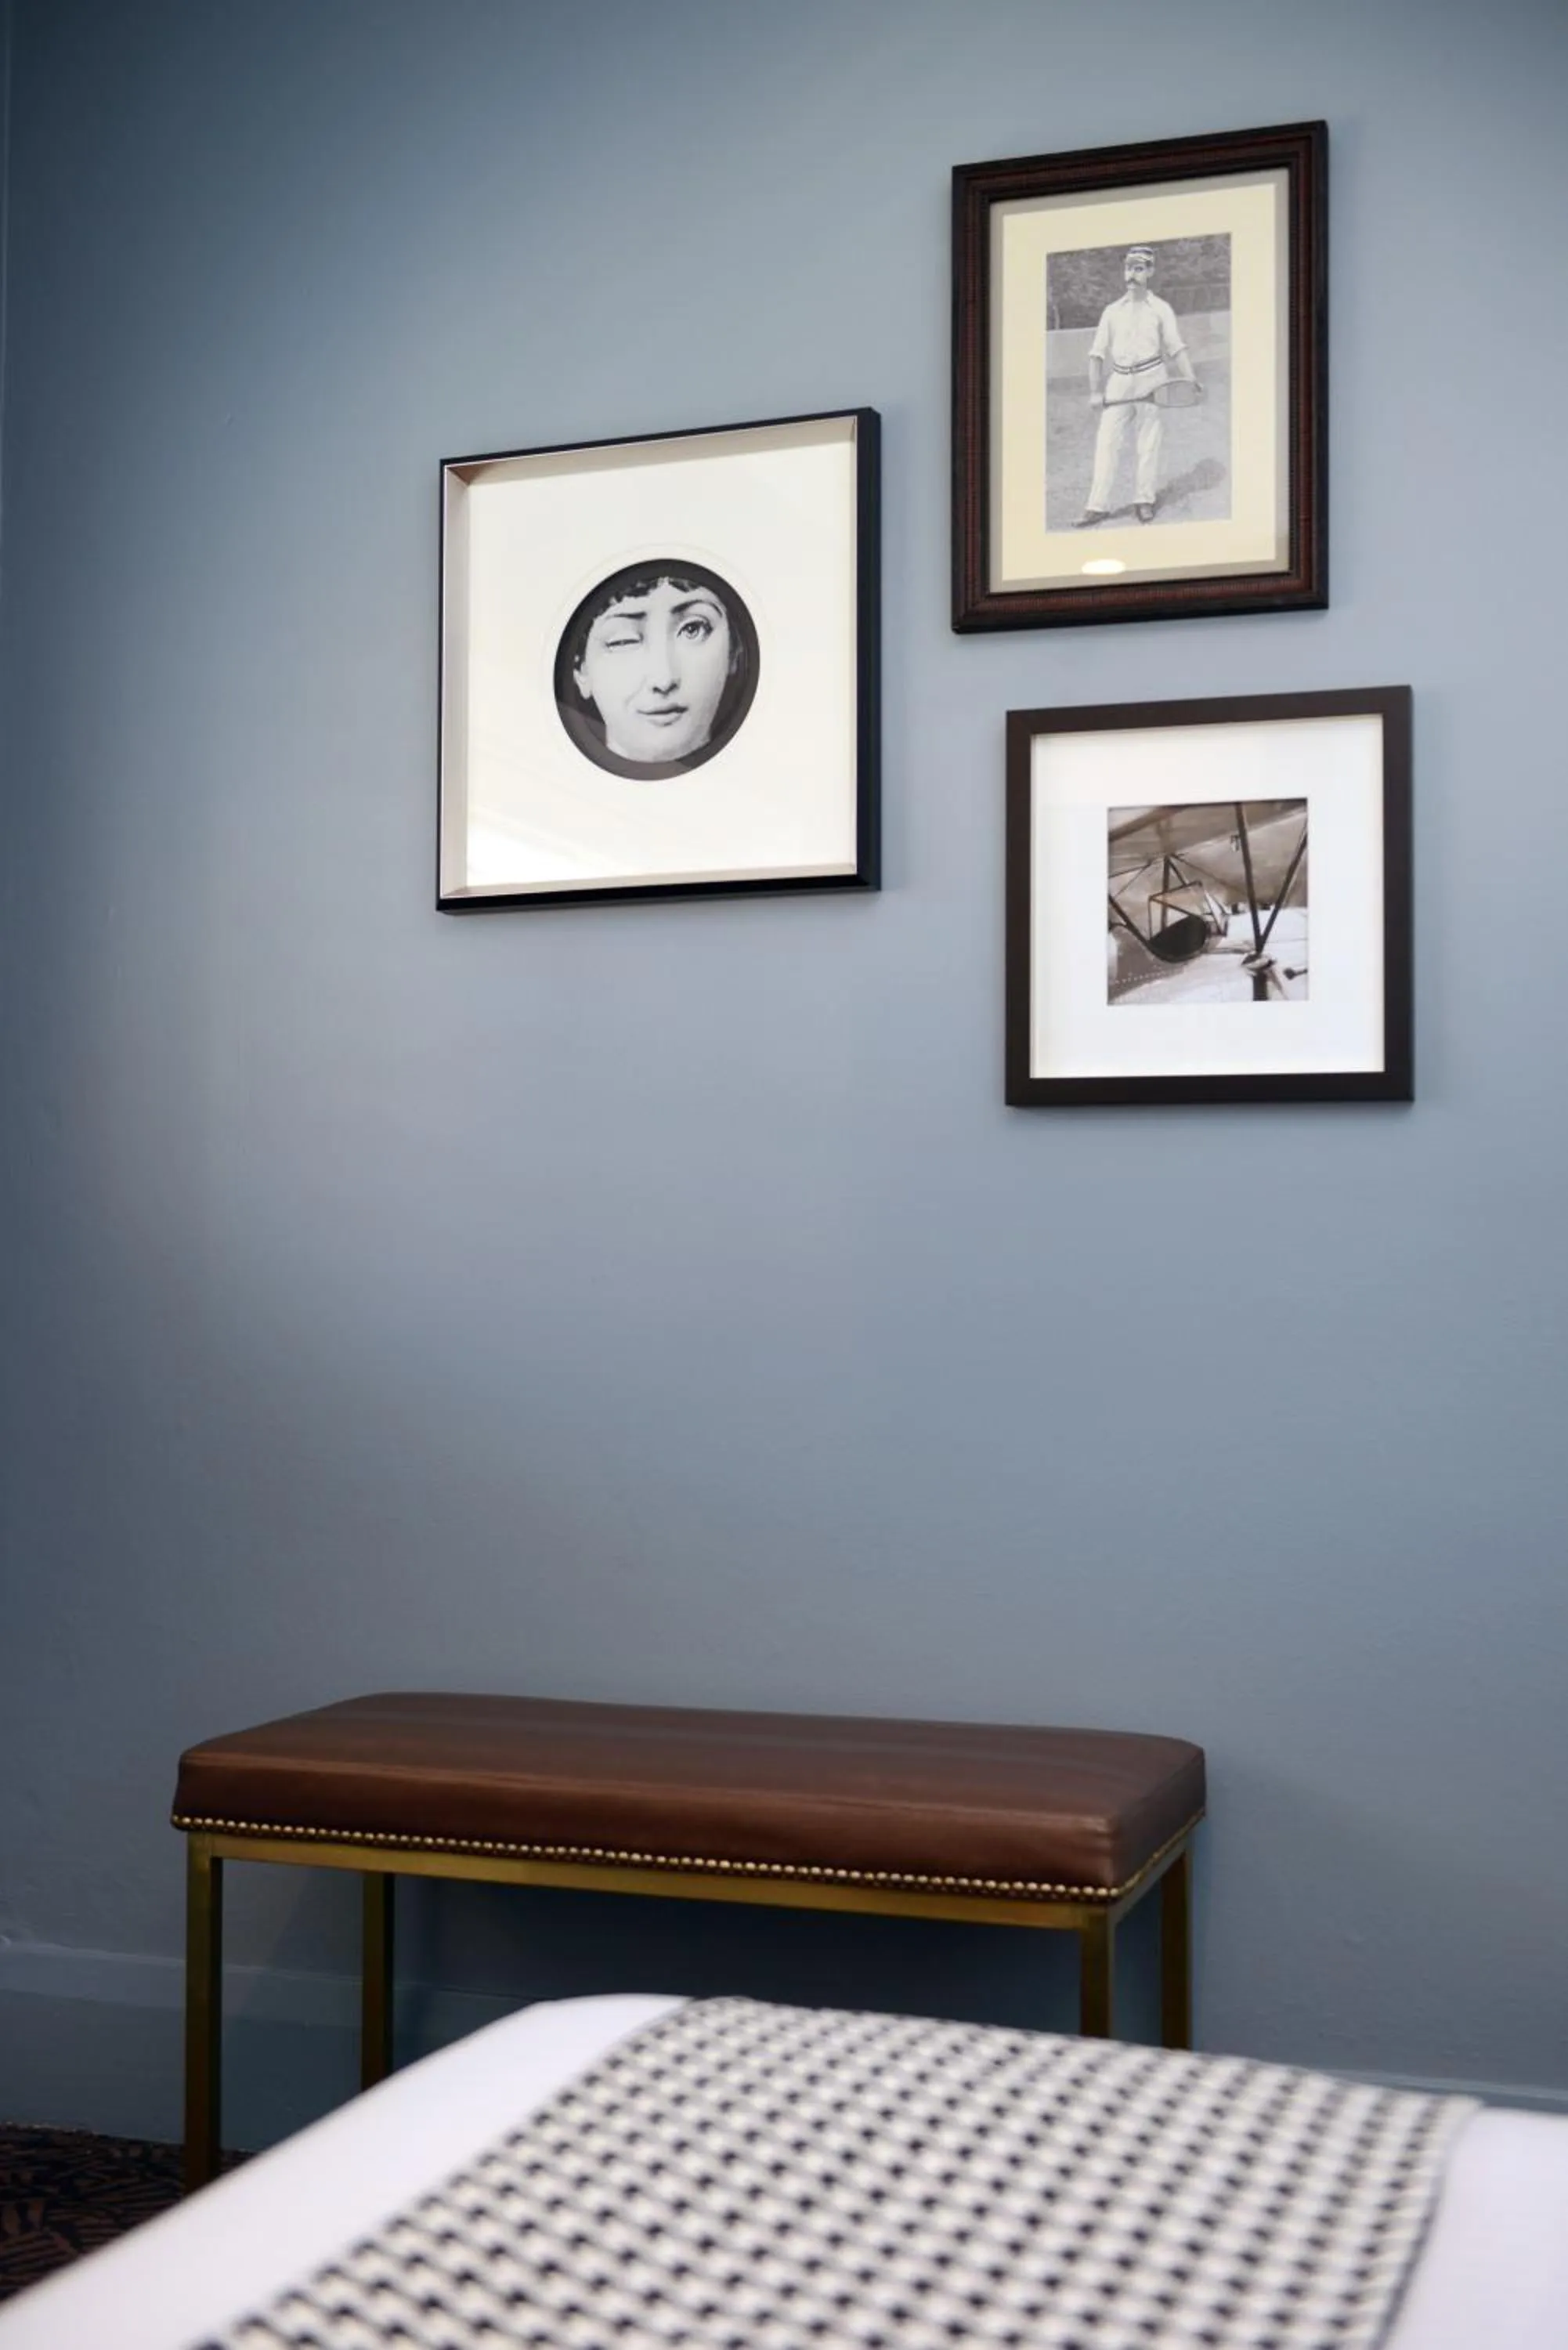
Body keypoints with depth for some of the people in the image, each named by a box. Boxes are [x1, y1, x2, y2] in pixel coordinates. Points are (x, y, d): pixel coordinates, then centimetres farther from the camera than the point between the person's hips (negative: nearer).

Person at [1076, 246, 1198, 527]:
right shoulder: (1112, 311, 11)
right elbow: (1097, 352, 9)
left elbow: (1176, 347, 1)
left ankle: (1145, 500, 11)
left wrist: (1191, 380, -12)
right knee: (1106, 442, -5)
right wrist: (1095, 391, -1)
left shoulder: (1160, 309, 6)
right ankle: (1097, 506, -5)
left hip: (1150, 382, -2)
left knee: (1149, 444, -1)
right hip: (1119, 383, 2)